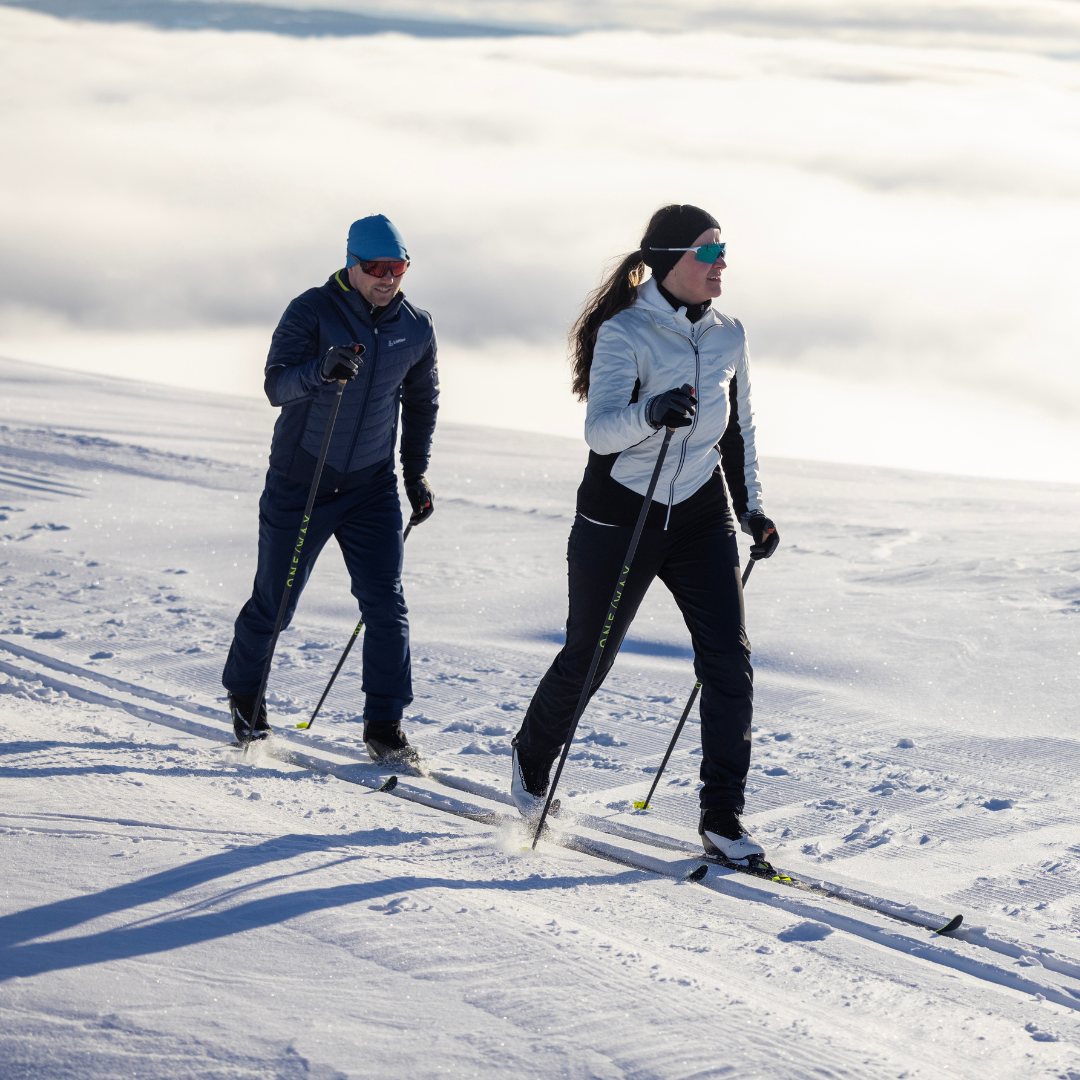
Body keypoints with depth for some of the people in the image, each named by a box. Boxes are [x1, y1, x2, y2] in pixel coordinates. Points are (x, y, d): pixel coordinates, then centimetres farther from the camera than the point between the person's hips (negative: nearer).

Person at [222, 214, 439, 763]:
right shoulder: (312, 311, -13)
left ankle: (384, 724, 0)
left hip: (371, 486, 3)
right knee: (274, 603, 8)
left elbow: (422, 401, 17)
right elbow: (276, 385, -23)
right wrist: (322, 369, -42)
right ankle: (244, 694, 33)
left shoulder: (416, 328, 1)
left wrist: (416, 471, 12)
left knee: (385, 602, -8)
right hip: (300, 481, -3)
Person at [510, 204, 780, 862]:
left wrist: (752, 508, 15)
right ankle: (532, 759, 39)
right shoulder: (624, 333, -14)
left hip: (702, 517, 4)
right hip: (621, 517, -4)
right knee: (589, 659, 10)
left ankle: (723, 818, -6)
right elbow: (601, 432, -28)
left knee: (729, 659, -11)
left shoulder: (728, 338, 4)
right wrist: (652, 412, -47)